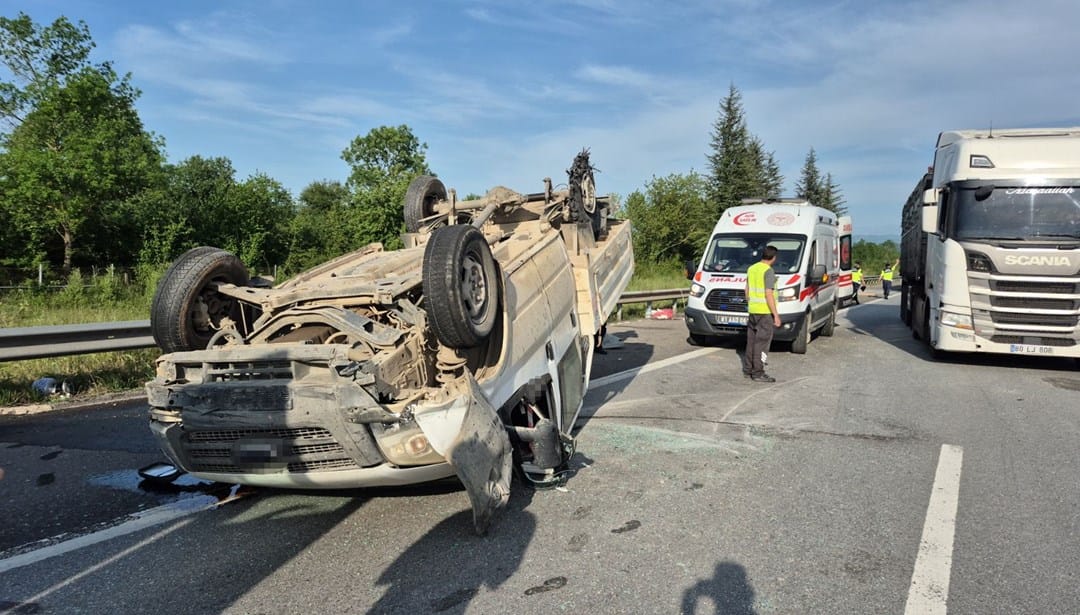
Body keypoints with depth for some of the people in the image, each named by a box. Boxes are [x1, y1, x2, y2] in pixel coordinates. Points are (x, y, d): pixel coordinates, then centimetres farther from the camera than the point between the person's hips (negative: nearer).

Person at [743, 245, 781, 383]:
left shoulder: (751, 268, 11)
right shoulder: (768, 271, -14)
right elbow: (768, 294, -19)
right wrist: (776, 314, -16)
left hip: (753, 310, 8)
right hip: (765, 311, -8)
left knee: (752, 340, 15)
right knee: (762, 342, -5)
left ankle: (748, 369, 22)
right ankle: (758, 373, -4)